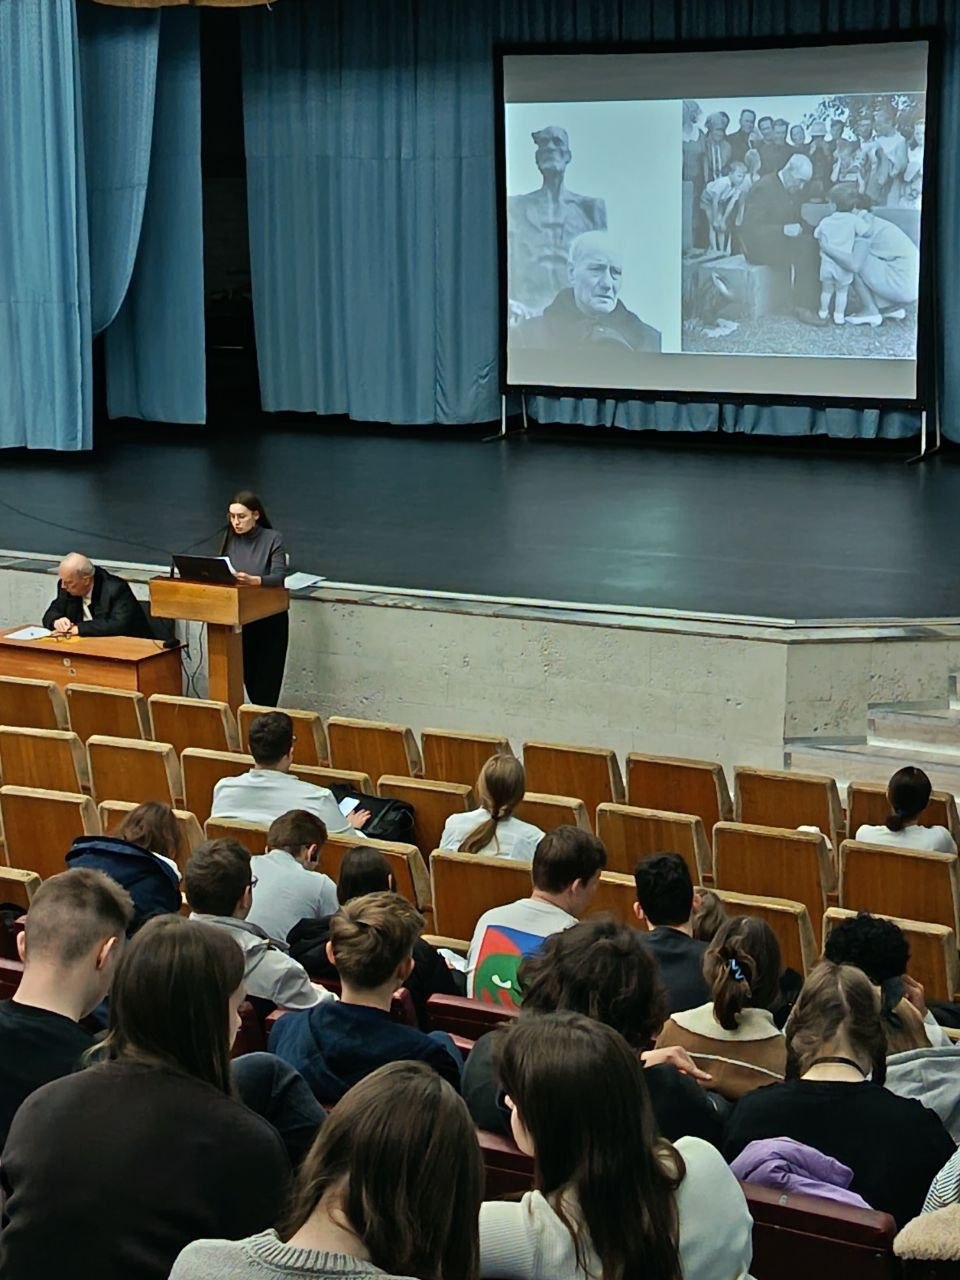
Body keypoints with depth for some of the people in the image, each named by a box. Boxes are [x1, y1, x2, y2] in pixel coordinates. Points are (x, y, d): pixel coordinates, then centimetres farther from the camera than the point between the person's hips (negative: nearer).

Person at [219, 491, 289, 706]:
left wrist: (252, 580, -41)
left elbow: (279, 577, -22)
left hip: (269, 619, -4)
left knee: (267, 679, -5)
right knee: (248, 676, 7)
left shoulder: (273, 538, -11)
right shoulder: (231, 539, 4)